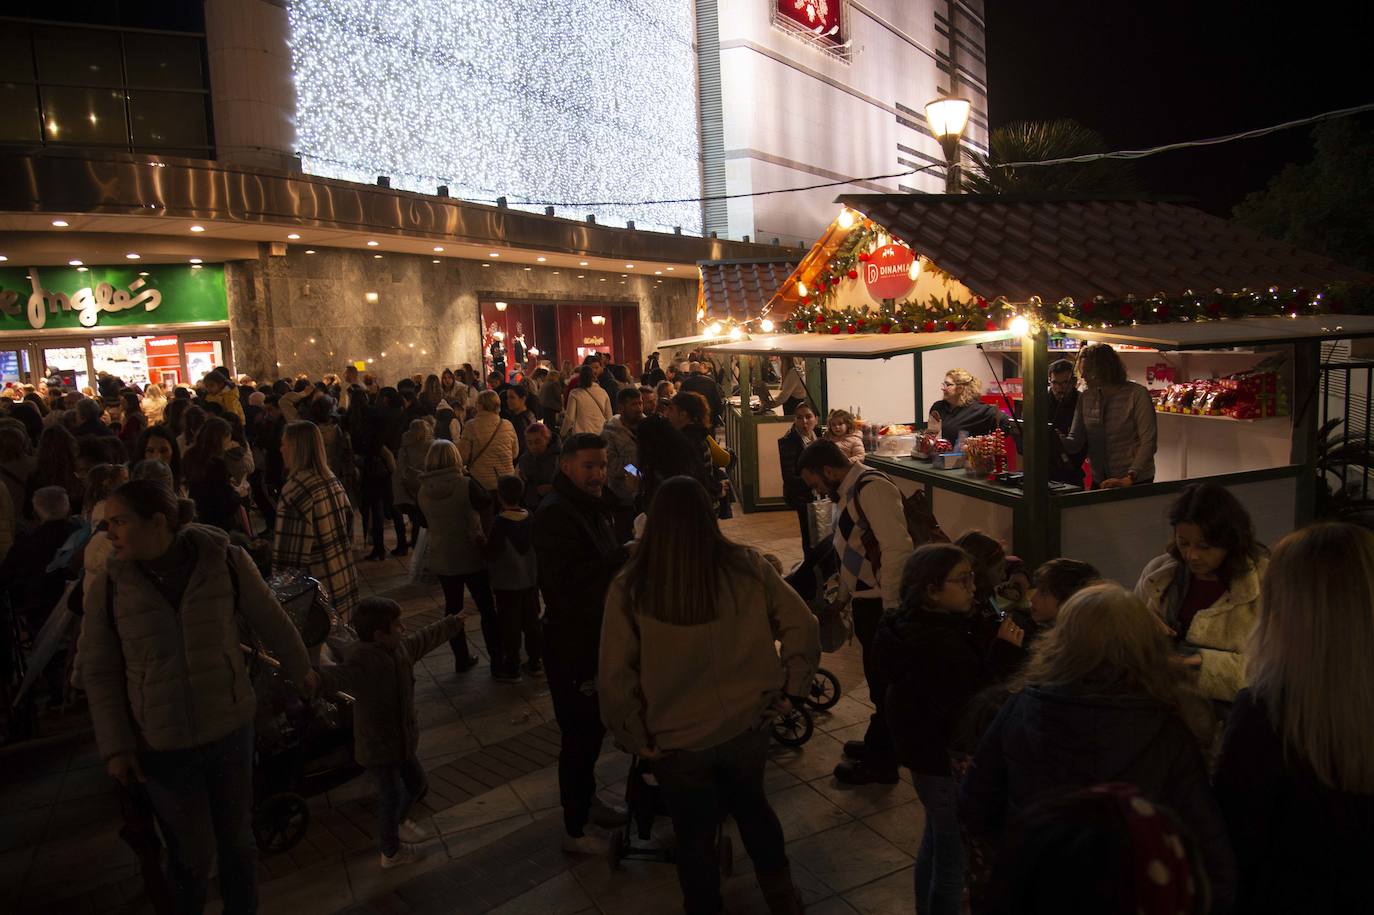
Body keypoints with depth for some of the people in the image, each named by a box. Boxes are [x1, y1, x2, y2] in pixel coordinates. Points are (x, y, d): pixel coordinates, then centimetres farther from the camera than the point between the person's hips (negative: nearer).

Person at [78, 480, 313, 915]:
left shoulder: (225, 561, -13)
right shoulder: (109, 586, -10)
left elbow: (270, 620, 1)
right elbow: (98, 671, -1)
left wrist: (300, 670, 14)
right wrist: (115, 747, -2)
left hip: (229, 728, 0)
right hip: (162, 746, 0)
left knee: (237, 839, 17)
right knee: (193, 854, 9)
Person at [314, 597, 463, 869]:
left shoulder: (401, 647, -7)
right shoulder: (362, 663, -32)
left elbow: (428, 636, 12)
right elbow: (338, 675, -53)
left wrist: (455, 622, 27)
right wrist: (315, 677, -75)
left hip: (400, 741, 8)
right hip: (377, 747, -8)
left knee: (416, 784, 23)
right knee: (391, 795, 6)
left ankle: (399, 821, 54)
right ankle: (391, 853, 31)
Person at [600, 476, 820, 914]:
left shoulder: (630, 587, -17)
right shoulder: (746, 566, -13)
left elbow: (613, 676, -16)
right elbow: (802, 627, -9)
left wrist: (636, 737, -2)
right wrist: (789, 691, 3)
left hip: (678, 738, -2)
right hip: (747, 725, 3)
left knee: (695, 833, 23)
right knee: (752, 803, 32)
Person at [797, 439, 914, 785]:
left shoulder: (872, 488, -21)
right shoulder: (849, 491, 11)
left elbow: (897, 547, -27)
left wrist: (890, 608, -24)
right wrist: (842, 598, 24)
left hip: (882, 604, -9)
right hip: (866, 600, 9)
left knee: (883, 681, 5)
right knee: (878, 678, 22)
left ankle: (882, 763, 19)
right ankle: (877, 743, 39)